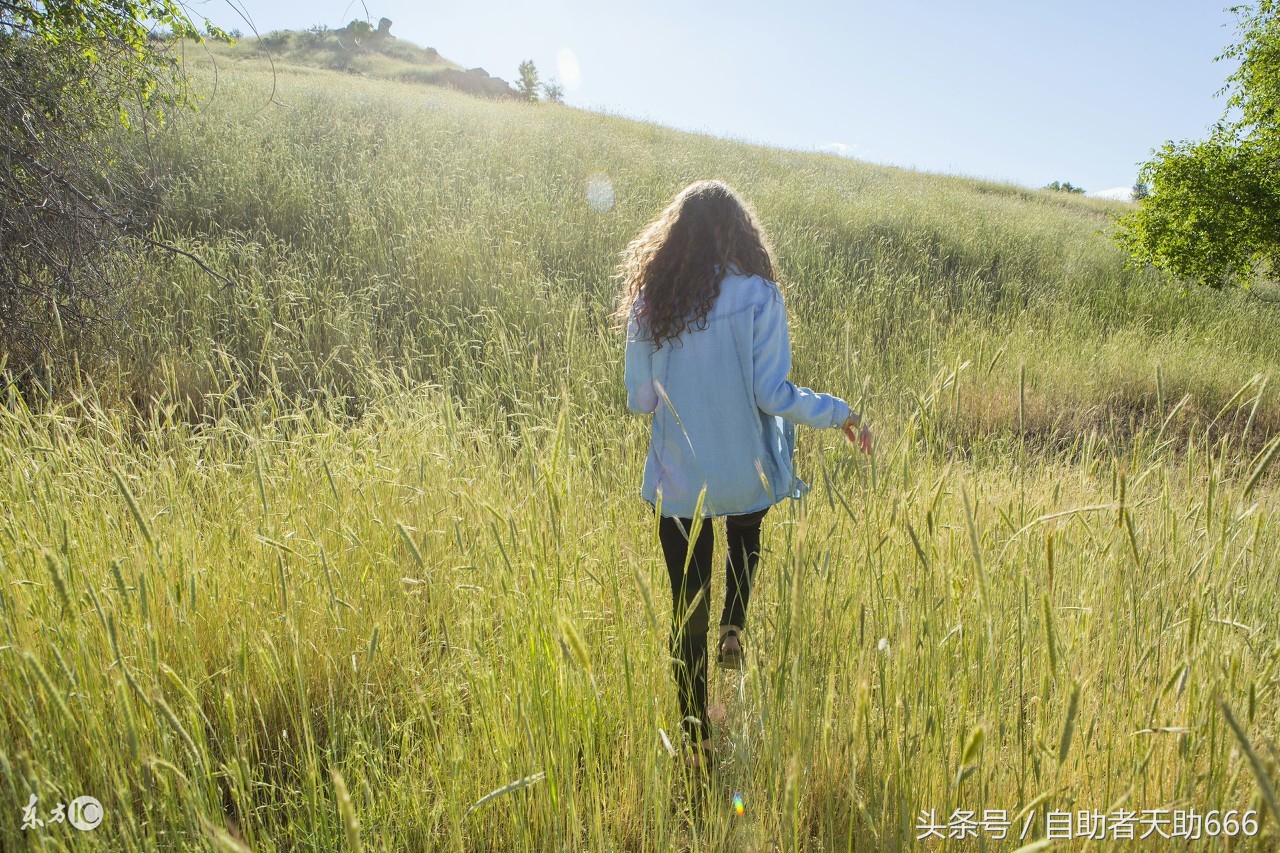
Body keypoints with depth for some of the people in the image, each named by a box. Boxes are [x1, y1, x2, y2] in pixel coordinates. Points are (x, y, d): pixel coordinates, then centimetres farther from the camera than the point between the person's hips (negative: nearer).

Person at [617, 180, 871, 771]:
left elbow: (639, 400, -2)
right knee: (745, 541, 37)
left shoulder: (649, 300, -5)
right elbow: (771, 394, -15)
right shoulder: (758, 296, -12)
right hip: (745, 475, 0)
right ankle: (733, 631, 19)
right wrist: (841, 414, 0)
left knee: (688, 612, 13)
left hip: (677, 481, 1)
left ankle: (698, 741, 23)